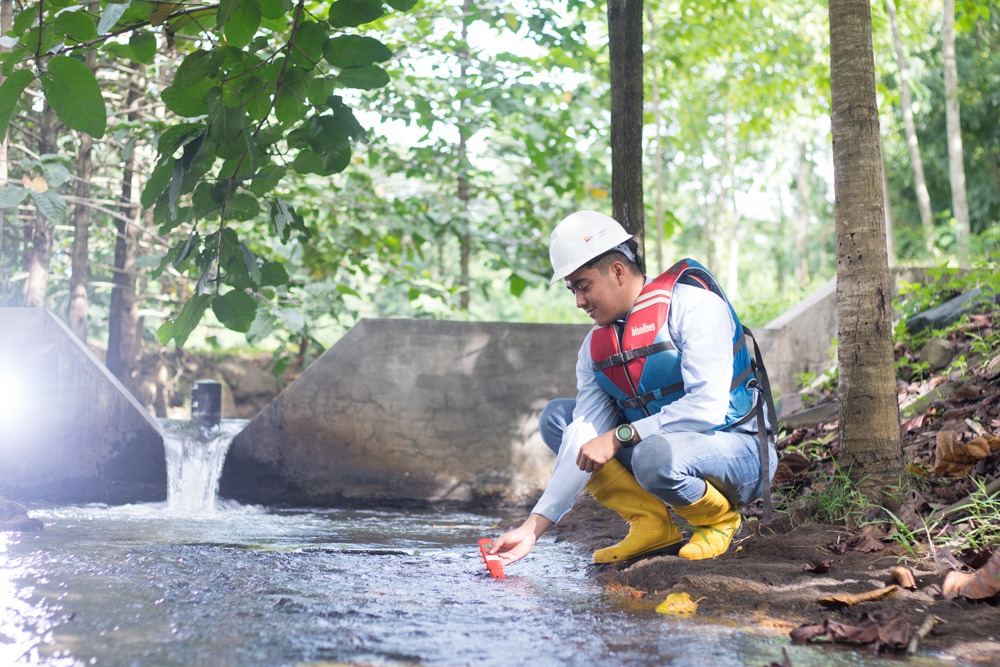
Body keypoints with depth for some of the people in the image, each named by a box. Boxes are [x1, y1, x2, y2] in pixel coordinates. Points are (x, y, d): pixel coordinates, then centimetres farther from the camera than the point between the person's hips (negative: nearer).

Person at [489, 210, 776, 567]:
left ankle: (720, 517, -5)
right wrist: (533, 527, -12)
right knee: (556, 416, 0)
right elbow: (582, 449, -4)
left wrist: (619, 436, -23)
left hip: (738, 449, -7)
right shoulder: (595, 346, 2)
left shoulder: (693, 304, -17)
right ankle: (653, 524, -6)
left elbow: (706, 407, -26)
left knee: (654, 455, -38)